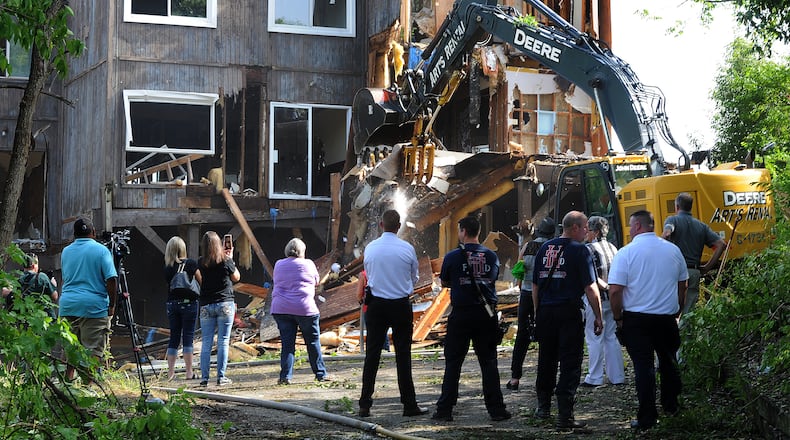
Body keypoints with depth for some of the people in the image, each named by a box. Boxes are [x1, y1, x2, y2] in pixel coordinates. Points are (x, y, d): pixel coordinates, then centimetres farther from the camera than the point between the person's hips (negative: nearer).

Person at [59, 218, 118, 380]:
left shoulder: (66, 251, 13)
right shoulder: (101, 250, -2)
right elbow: (111, 280, -9)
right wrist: (112, 305, -3)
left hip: (68, 305, 5)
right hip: (94, 306, -5)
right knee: (93, 350, -3)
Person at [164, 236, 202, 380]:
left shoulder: (167, 268, 2)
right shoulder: (191, 263, -6)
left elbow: (169, 284, 7)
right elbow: (201, 282, -1)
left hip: (172, 304, 3)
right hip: (188, 302, -3)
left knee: (174, 337, 9)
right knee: (188, 336, 0)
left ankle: (170, 372, 9)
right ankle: (189, 372, -1)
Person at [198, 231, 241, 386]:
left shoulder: (201, 263, -1)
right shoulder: (225, 261, -8)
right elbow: (236, 277, 7)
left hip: (206, 306, 2)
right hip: (225, 304, -2)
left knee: (206, 342, 6)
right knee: (223, 342, 1)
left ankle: (204, 377, 4)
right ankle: (221, 377, 0)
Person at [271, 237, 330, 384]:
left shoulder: (278, 265, 10)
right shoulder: (308, 264, 1)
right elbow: (316, 282, 13)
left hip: (281, 309, 3)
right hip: (304, 308, -3)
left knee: (287, 343, 4)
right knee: (313, 342, 7)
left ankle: (285, 376, -4)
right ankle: (320, 374, 12)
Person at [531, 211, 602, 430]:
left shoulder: (544, 248, 10)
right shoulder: (580, 250, -8)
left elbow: (535, 286, 14)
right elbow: (590, 288, -11)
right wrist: (598, 317, -4)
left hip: (545, 312, 6)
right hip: (569, 313, -6)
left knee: (546, 361, 18)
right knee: (570, 364, -2)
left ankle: (543, 407, 29)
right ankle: (564, 416, -5)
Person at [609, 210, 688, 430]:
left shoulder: (626, 253, -12)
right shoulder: (673, 250, 2)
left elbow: (615, 291, -15)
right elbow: (682, 286, 12)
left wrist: (618, 318, -2)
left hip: (637, 318, -4)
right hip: (667, 316, 4)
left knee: (643, 366, 0)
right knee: (668, 361, 21)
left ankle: (647, 418, 1)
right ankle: (670, 406, 31)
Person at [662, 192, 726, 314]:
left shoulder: (672, 220, 2)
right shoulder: (701, 226, 15)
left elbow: (667, 232, -22)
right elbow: (721, 244, 8)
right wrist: (707, 267, 10)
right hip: (694, 272, 4)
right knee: (689, 311, 5)